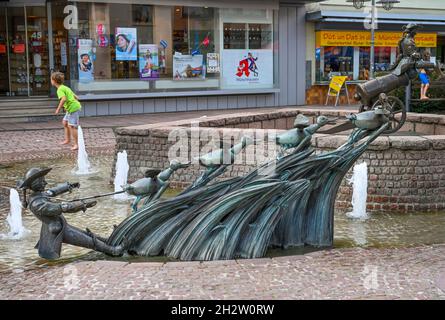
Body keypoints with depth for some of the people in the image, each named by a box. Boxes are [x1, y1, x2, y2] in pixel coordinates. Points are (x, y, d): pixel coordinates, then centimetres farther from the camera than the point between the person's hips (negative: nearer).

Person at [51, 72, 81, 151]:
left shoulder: (60, 90, -12)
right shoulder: (65, 87, 18)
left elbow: (64, 99, -30)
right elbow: (76, 97, 20)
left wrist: (58, 109, -22)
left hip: (73, 108, -11)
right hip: (71, 108, 11)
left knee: (71, 126, -12)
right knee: (65, 122, 24)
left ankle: (76, 144, -12)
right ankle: (68, 140, 36)